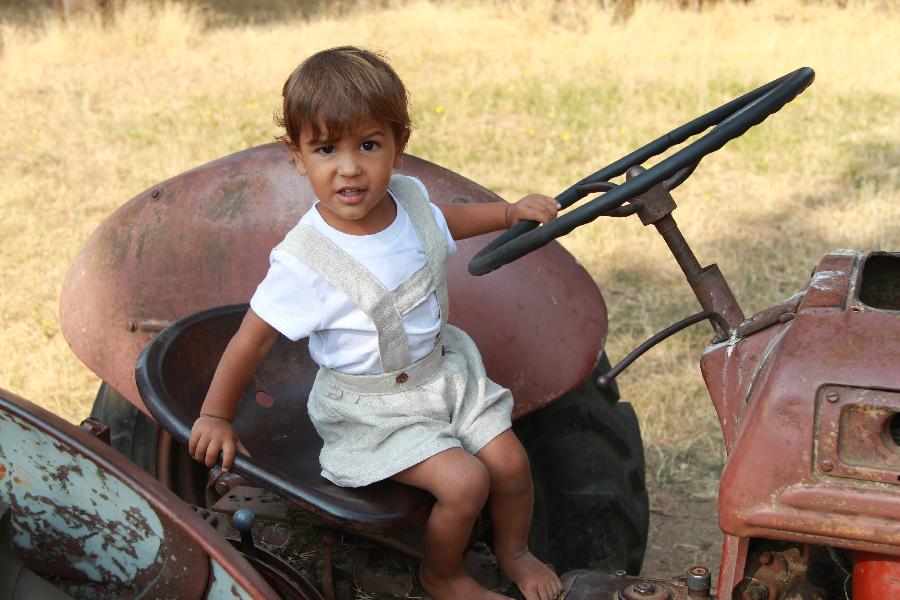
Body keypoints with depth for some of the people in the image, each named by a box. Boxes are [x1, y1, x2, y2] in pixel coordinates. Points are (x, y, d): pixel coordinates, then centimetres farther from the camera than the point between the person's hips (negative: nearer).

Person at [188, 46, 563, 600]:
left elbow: (441, 221, 17)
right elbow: (252, 340, -19)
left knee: (509, 461, 2)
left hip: (441, 367, 6)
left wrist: (510, 212, 15)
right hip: (372, 404, -6)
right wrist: (215, 417, -11)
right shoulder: (305, 262, -29)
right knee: (463, 481, -18)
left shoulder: (406, 196, -10)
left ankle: (514, 550, 35)